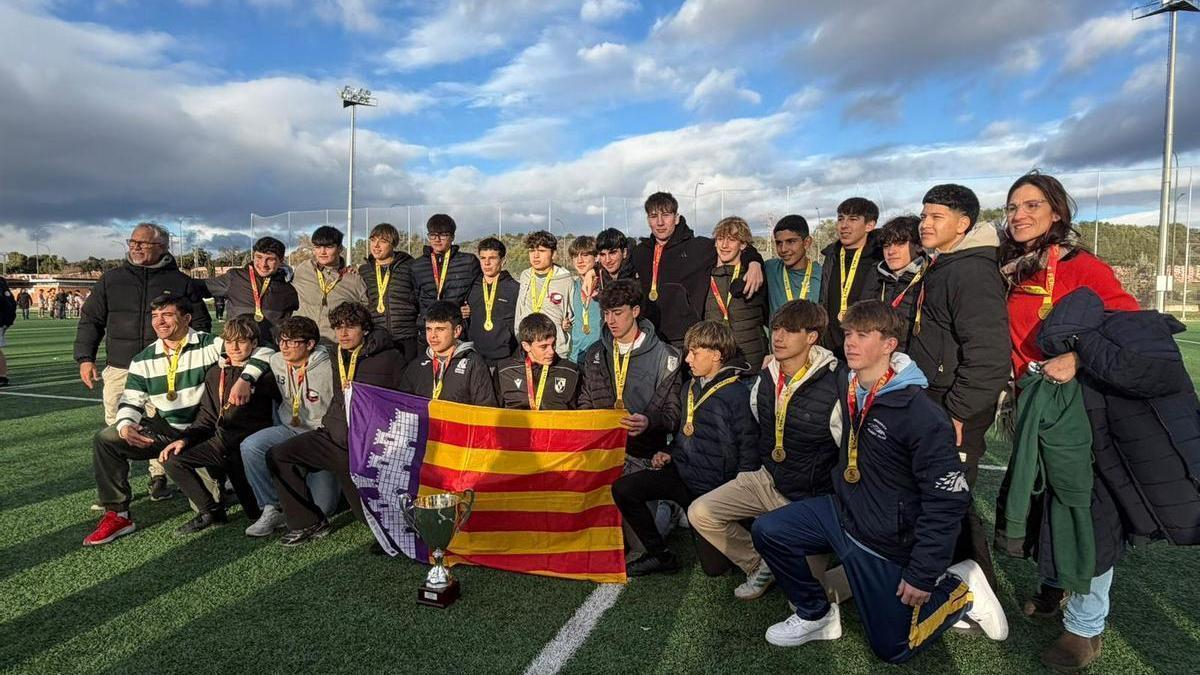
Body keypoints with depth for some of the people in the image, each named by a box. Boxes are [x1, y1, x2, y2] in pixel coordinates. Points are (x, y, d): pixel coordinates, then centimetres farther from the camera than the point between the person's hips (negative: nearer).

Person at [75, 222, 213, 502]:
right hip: (119, 369, 2)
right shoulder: (111, 279, 10)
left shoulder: (182, 282, 5)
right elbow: (91, 320, 14)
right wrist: (85, 358, 4)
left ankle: (159, 479, 18)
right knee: (115, 428, 1)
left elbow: (200, 325, 8)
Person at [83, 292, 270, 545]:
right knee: (105, 440, -9)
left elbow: (262, 351, -17)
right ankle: (117, 515, 0)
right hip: (164, 429, 5)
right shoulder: (143, 360, 7)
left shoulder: (210, 346, -9)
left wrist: (244, 379, -34)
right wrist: (126, 426, -18)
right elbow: (131, 402, 5)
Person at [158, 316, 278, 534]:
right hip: (221, 441, 7)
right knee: (173, 460, -11)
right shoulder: (216, 373, 15)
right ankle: (211, 511, 2)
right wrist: (185, 439, 4)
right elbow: (207, 417, 17)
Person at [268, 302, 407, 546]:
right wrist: (327, 423, 17)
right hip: (334, 438, 6)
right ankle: (307, 523, 2)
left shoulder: (389, 358, -8)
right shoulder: (338, 357, 13)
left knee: (369, 513, -3)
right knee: (277, 456, -8)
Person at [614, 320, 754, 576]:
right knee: (622, 489, -12)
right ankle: (660, 555, 5)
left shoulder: (736, 395, -16)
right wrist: (669, 452, 4)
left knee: (714, 566, -5)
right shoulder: (690, 388, 8)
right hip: (681, 472, 6)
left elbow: (748, 450, -15)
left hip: (713, 488, -6)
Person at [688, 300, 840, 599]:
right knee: (700, 513, -7)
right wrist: (746, 474, 12)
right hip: (764, 479, 6)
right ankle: (760, 565, 11)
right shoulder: (765, 379, 0)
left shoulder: (833, 390, -20)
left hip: (808, 497, -6)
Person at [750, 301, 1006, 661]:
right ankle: (816, 615, 13)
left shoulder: (921, 415, -26)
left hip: (886, 540, -6)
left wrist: (923, 575, -19)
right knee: (767, 531, -7)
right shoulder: (845, 384, -5)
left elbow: (948, 500, -23)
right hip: (840, 510, 6)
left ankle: (962, 589, 24)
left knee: (891, 649, 5)